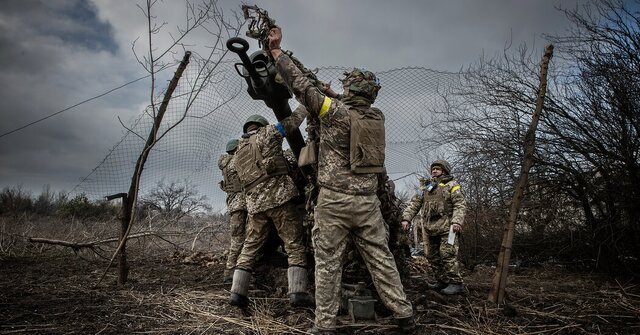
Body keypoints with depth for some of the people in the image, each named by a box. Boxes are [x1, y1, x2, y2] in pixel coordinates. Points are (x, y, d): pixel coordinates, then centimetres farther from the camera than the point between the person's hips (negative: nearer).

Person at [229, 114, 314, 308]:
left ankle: (237, 292, 10)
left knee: (250, 247, 12)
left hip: (254, 204, 5)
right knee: (294, 245, -2)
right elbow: (292, 122, 7)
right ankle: (298, 292, -9)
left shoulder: (238, 155, 23)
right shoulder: (266, 133, 5)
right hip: (279, 197, -5)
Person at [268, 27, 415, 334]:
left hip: (334, 200, -4)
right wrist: (334, 96, 38)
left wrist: (276, 50, 4)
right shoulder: (377, 116, 7)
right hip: (367, 200, 5)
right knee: (380, 258, 12)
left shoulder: (335, 111, -8)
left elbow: (301, 85, -5)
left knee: (328, 262, 3)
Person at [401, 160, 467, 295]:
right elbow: (414, 204, 12)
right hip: (431, 229, 6)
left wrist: (457, 221, -21)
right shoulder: (425, 187, 19)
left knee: (447, 255, -13)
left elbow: (460, 205, -7)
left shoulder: (452, 185, 3)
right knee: (432, 256, 10)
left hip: (447, 228, -6)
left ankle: (456, 283, -5)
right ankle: (442, 281, 21)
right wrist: (406, 218, -2)